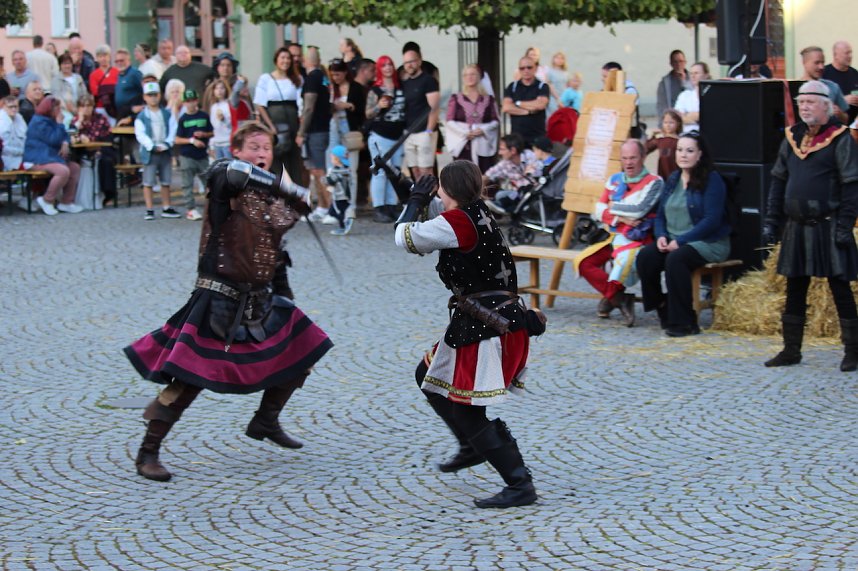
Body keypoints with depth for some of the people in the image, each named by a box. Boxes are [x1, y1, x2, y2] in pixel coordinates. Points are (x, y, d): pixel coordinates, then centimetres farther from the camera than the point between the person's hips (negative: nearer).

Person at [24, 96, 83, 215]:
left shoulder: (50, 120, 16)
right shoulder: (40, 123, -16)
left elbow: (63, 136, 19)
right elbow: (54, 140, -21)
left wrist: (65, 143, -5)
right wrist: (59, 123, -12)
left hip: (49, 156, 11)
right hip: (37, 160, -11)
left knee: (75, 168, 2)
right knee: (63, 171, -30)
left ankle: (66, 202, 1)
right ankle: (47, 201, -16)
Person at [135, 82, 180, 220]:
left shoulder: (167, 114, 7)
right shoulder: (142, 116, -3)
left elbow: (173, 131, 1)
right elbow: (140, 134, -9)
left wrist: (167, 144, -14)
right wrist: (152, 146, -18)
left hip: (165, 151, 3)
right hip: (149, 152, -3)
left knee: (166, 182, 10)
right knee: (148, 182, -3)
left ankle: (166, 208, 18)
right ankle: (149, 210, 1)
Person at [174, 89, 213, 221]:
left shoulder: (204, 116, 4)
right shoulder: (183, 119, -2)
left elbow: (212, 133, 11)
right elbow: (177, 140, -4)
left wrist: (203, 134, -9)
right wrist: (192, 140, -16)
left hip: (202, 155, 2)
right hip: (187, 156, -2)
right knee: (187, 184, -2)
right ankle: (191, 209, 2)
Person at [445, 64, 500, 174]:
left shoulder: (488, 99, 12)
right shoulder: (455, 99, 9)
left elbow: (496, 121, 8)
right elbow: (450, 121, 2)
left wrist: (483, 130, -10)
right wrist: (465, 133, -11)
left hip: (484, 146, 1)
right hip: (462, 145, -1)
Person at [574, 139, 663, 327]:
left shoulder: (654, 182, -3)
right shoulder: (614, 180, 13)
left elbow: (639, 210, -17)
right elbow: (599, 211, 6)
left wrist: (612, 208, -3)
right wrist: (619, 218, -12)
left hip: (637, 240, -6)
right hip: (612, 237, 6)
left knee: (624, 260, -37)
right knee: (583, 262, -14)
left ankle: (609, 297, -10)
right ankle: (618, 298, -12)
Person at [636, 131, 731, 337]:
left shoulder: (712, 180, -7)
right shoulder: (673, 179, 15)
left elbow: (711, 220, -15)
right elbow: (661, 214, 16)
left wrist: (680, 241, -20)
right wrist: (661, 236, -6)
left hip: (709, 243, -6)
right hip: (673, 242, 6)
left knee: (675, 259, -35)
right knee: (645, 256, -22)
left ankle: (684, 323, -26)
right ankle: (663, 310, -8)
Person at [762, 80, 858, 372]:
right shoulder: (792, 138, 11)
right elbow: (778, 182, 16)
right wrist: (772, 222, 10)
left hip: (828, 227, -6)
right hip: (797, 228, 6)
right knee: (795, 290, 10)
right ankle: (791, 350, 18)